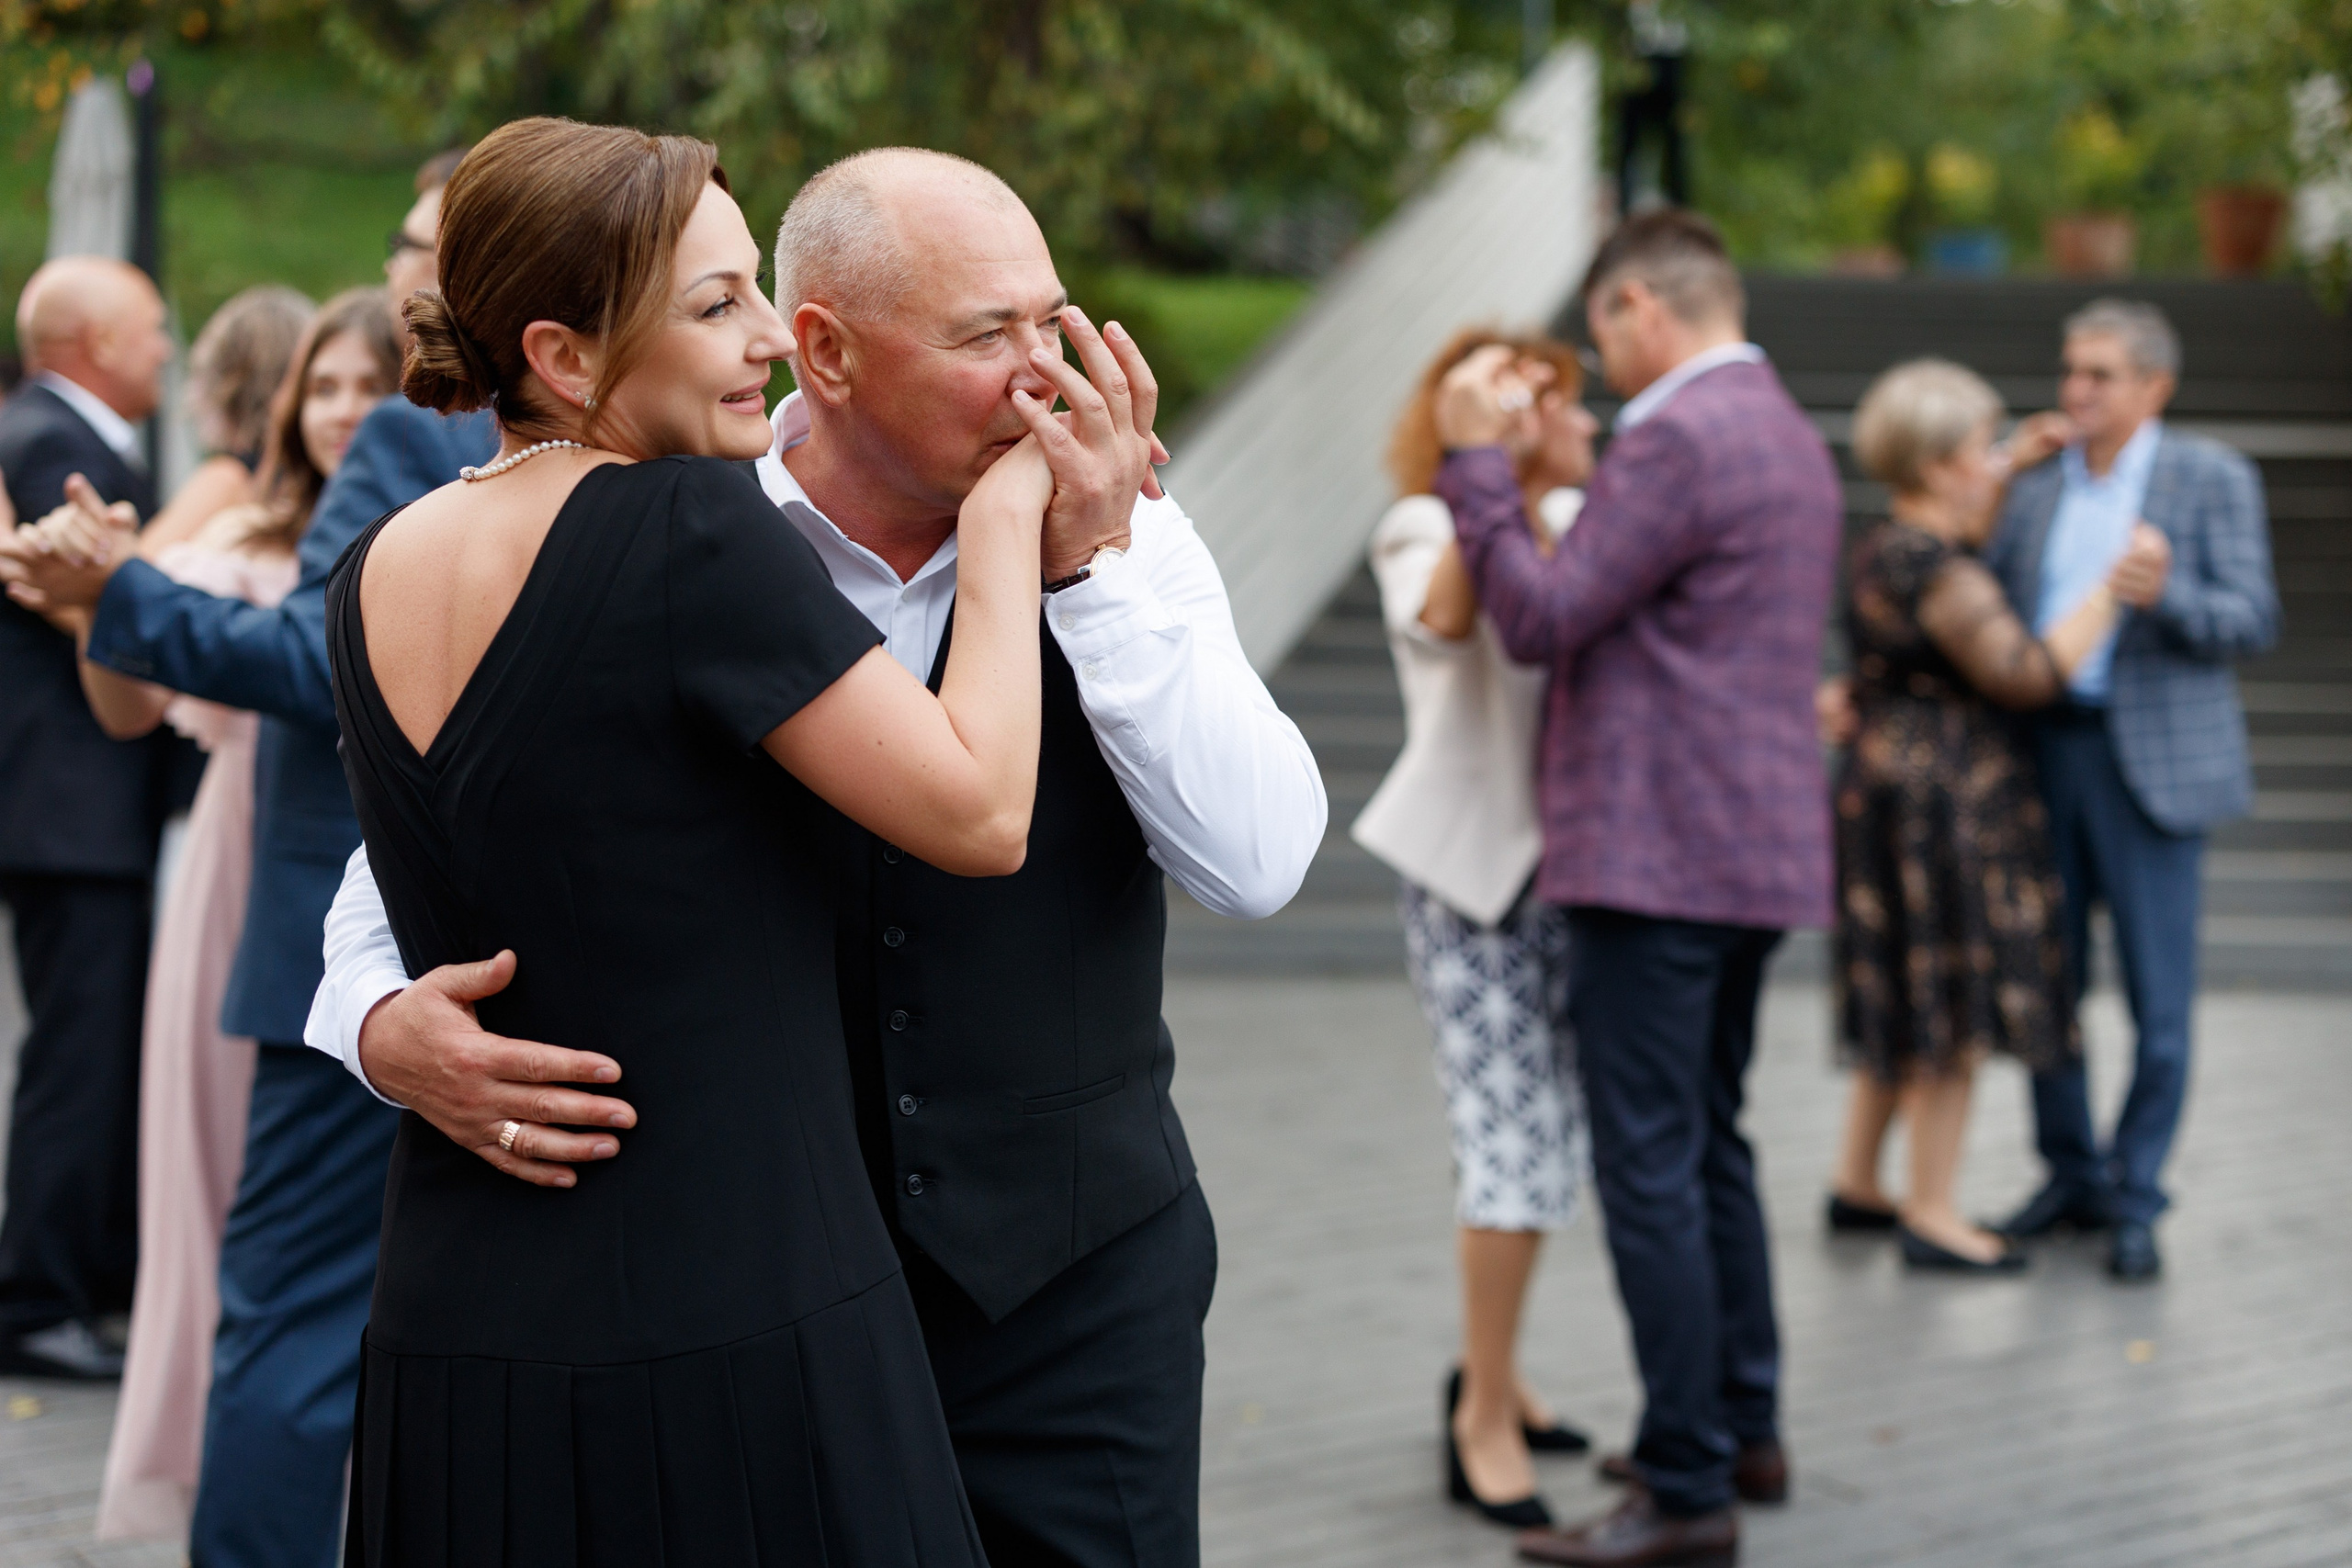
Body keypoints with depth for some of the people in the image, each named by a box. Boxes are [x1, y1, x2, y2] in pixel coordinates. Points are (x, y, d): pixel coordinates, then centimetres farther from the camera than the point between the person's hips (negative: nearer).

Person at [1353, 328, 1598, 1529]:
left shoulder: (1574, 517, 10)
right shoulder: (1425, 531, -7)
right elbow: (1443, 619, -29)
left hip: (1561, 864, 7)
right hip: (1469, 869, -6)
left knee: (1544, 1135, 12)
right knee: (1515, 1140, -10)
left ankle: (1491, 1376, 28)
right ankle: (1486, 1421, 0)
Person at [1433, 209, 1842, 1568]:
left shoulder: (1676, 440, -15)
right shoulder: (1796, 440, 16)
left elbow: (1538, 618, -16)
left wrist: (1478, 460, -7)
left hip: (1655, 856, -10)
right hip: (1759, 847, 10)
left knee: (1652, 1166, -6)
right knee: (1709, 1145, 19)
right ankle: (1746, 1430, 27)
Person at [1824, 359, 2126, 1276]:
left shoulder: (1885, 548, 10)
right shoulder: (1936, 573, -20)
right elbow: (2028, 674, -22)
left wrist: (2012, 478, 28)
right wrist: (2112, 590, -16)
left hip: (1887, 785, 11)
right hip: (1943, 800, -11)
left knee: (1907, 999, 19)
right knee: (1957, 1006, -3)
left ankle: (1856, 1183, 27)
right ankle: (1930, 1217, 3)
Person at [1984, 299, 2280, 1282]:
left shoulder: (2213, 479, -2)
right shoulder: (2037, 484, 11)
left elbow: (2255, 621, -8)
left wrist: (2165, 593, -27)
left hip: (2150, 766, -4)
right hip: (2041, 755, 4)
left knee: (2158, 1005, -1)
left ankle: (2135, 1204, 10)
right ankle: (2073, 1177, 25)